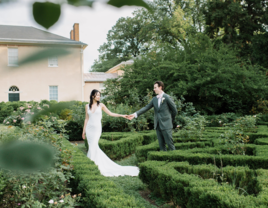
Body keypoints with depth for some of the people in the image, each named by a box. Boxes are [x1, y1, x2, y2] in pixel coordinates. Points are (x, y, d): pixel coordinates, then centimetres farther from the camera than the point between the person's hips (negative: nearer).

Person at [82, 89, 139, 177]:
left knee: (93, 147, -9)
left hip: (97, 128, -2)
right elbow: (86, 119, 10)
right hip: (89, 128, 2)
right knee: (94, 147, 4)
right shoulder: (87, 106, 6)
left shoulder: (101, 105, 1)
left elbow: (110, 113, 2)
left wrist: (122, 115, -6)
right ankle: (101, 164, 18)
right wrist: (84, 130, 10)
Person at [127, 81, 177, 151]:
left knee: (170, 144, -2)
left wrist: (171, 120, 8)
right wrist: (135, 114, -4)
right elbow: (146, 108, 5)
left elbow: (174, 110, -2)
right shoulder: (154, 99, 10)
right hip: (158, 125, 6)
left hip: (166, 125, -6)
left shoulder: (167, 97, -7)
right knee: (161, 145, 8)